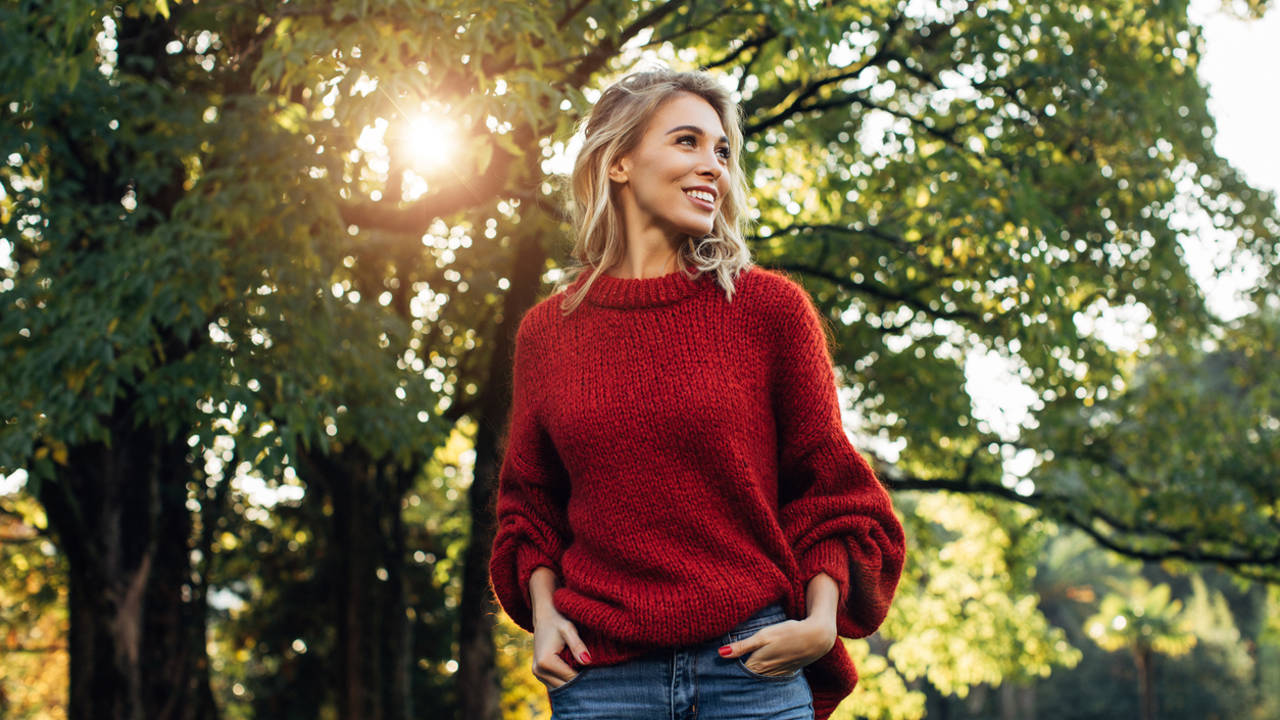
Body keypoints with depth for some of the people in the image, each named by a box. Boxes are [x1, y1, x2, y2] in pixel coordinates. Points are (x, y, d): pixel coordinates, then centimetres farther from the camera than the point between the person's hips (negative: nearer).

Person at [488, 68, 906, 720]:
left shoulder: (771, 308, 3)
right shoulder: (548, 331, 8)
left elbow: (829, 486, 7)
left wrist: (821, 620, -5)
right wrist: (542, 610, 3)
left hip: (752, 664, -1)